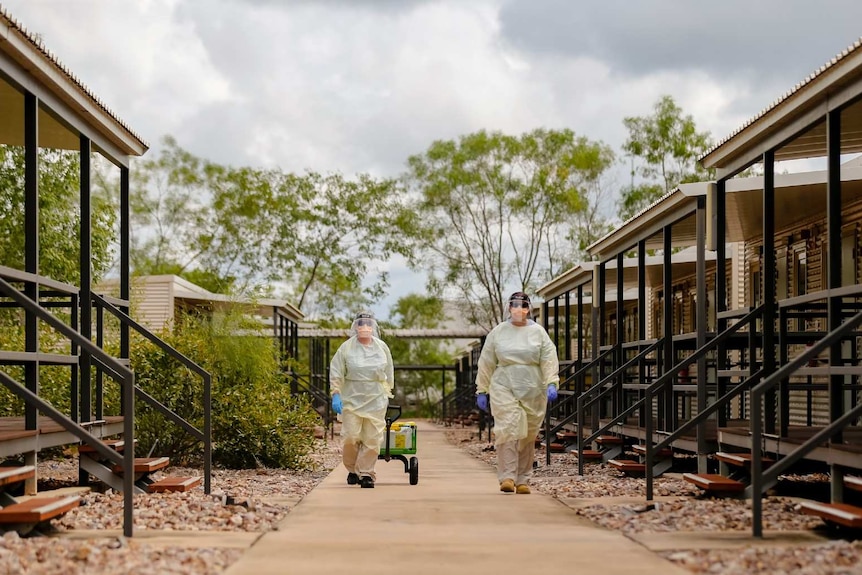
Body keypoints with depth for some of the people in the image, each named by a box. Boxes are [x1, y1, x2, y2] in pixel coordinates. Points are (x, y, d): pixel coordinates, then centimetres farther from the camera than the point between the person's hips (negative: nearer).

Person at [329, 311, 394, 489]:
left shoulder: (382, 347, 8)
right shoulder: (346, 348, 0)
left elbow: (389, 373, 19)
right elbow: (336, 373, 0)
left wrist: (387, 393, 20)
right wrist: (336, 394, -7)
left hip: (376, 401, 2)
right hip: (351, 399, -2)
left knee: (372, 439, -3)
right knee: (351, 437, -4)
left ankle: (366, 473, 4)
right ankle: (353, 470, 17)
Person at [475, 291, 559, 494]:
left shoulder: (538, 332, 7)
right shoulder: (498, 332, 7)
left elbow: (549, 359, 0)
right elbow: (486, 363, 10)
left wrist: (551, 383, -14)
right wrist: (481, 391, 8)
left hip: (533, 391, 1)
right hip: (504, 389, -1)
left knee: (528, 436, 5)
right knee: (508, 430, -16)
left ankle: (523, 480, 12)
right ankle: (507, 477, -18)